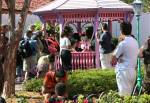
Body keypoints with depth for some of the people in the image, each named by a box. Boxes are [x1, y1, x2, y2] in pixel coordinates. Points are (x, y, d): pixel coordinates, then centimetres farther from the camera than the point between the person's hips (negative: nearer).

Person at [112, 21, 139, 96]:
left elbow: (114, 58, -12)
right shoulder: (135, 42, 10)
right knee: (129, 94, 13)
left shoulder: (123, 43, -15)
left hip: (124, 72, -8)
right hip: (133, 71, 8)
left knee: (124, 95, -7)